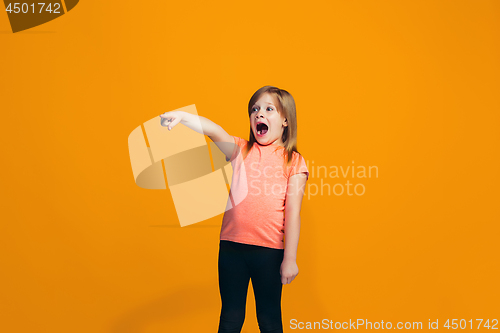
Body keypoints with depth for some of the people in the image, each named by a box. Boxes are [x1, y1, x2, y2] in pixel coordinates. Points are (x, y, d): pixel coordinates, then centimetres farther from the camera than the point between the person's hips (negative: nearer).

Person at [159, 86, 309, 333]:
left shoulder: (293, 162, 0)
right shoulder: (240, 150, 6)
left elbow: (292, 212, -5)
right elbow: (214, 131, -13)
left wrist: (290, 259, -7)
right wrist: (182, 116, -31)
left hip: (269, 250, -2)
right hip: (232, 246, 2)